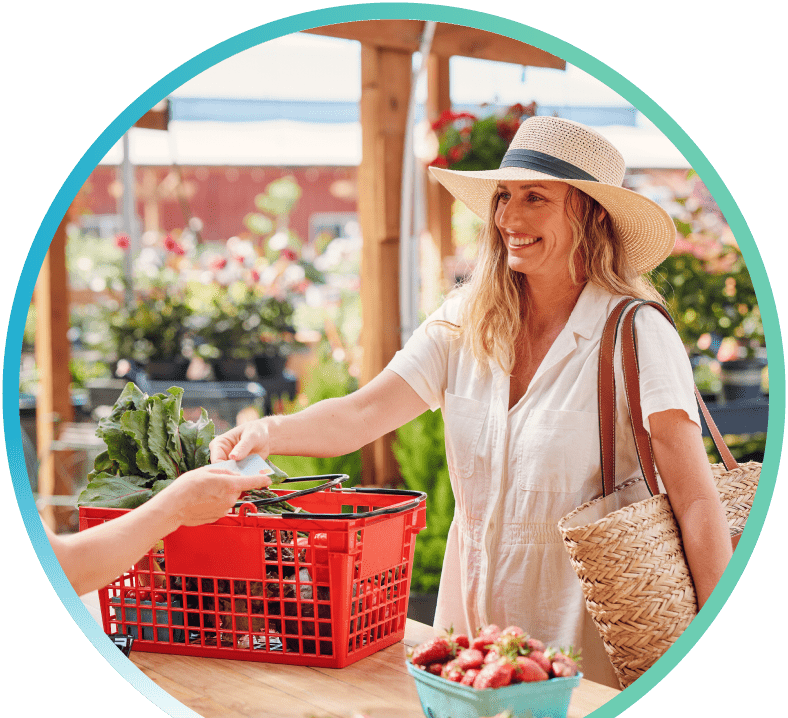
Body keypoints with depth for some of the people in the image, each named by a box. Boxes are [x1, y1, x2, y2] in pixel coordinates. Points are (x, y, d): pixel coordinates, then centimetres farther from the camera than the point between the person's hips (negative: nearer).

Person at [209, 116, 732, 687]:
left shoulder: (635, 335, -13)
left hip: (580, 626, -4)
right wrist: (268, 434, -28)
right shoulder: (465, 323, 1)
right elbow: (362, 414, -9)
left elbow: (697, 501, -18)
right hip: (471, 610, 4)